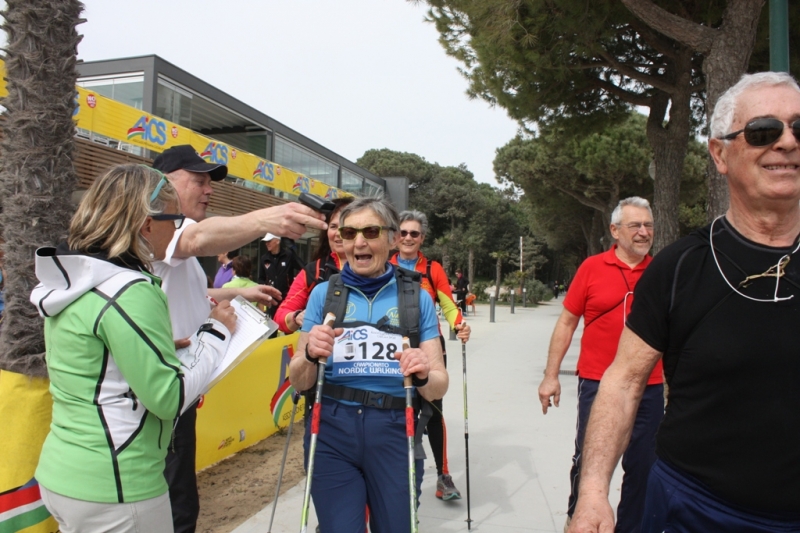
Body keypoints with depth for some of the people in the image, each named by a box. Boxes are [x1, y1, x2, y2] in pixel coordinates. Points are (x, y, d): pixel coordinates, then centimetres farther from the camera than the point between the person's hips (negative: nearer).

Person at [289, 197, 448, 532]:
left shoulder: (417, 298, 1)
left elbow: (439, 386, 1)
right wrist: (310, 356, -18)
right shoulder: (324, 293, 2)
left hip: (395, 432, 1)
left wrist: (424, 377, -21)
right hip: (332, 431, 0)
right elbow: (299, 382, 4)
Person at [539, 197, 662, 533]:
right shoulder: (592, 268, -3)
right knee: (587, 461, 8)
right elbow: (567, 322, 0)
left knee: (642, 467, 13)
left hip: (649, 388, 2)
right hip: (597, 384, -2)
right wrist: (550, 376, -2)